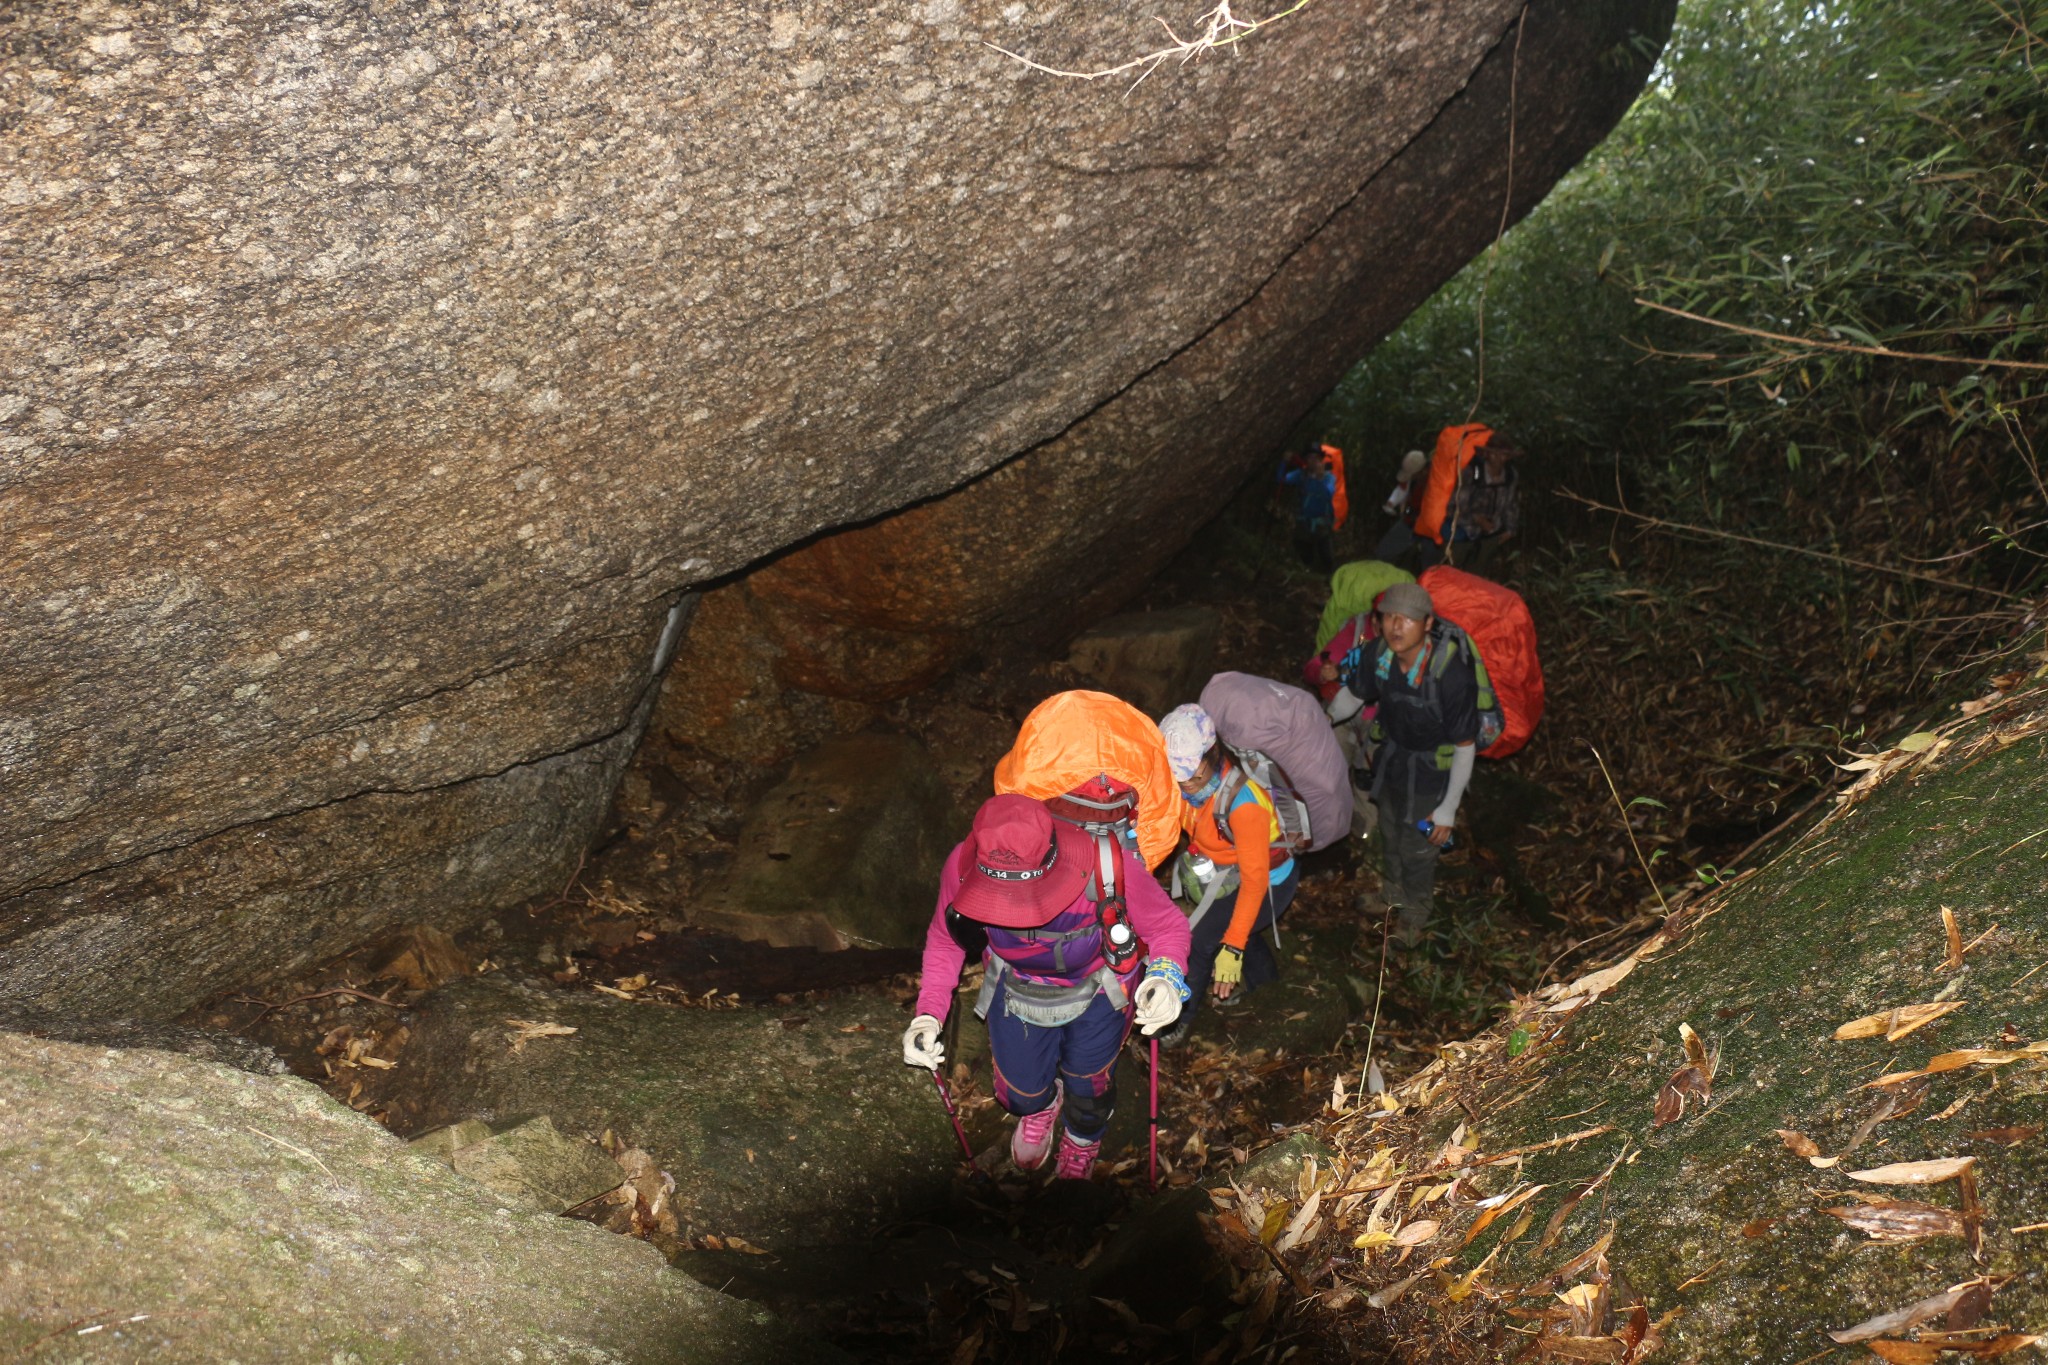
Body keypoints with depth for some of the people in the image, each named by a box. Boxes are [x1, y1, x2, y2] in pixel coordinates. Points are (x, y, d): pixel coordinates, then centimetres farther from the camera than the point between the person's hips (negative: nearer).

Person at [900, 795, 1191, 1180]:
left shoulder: (1110, 867, -42)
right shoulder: (963, 866, -34)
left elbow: (1169, 927, -22)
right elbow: (944, 941, -12)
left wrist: (1167, 974, -44)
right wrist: (929, 1013, -26)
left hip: (1097, 992, -1)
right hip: (1016, 988, 2)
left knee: (1088, 1089, 20)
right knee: (1021, 1092, 19)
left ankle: (1082, 1138, 60)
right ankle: (1040, 1106, 61)